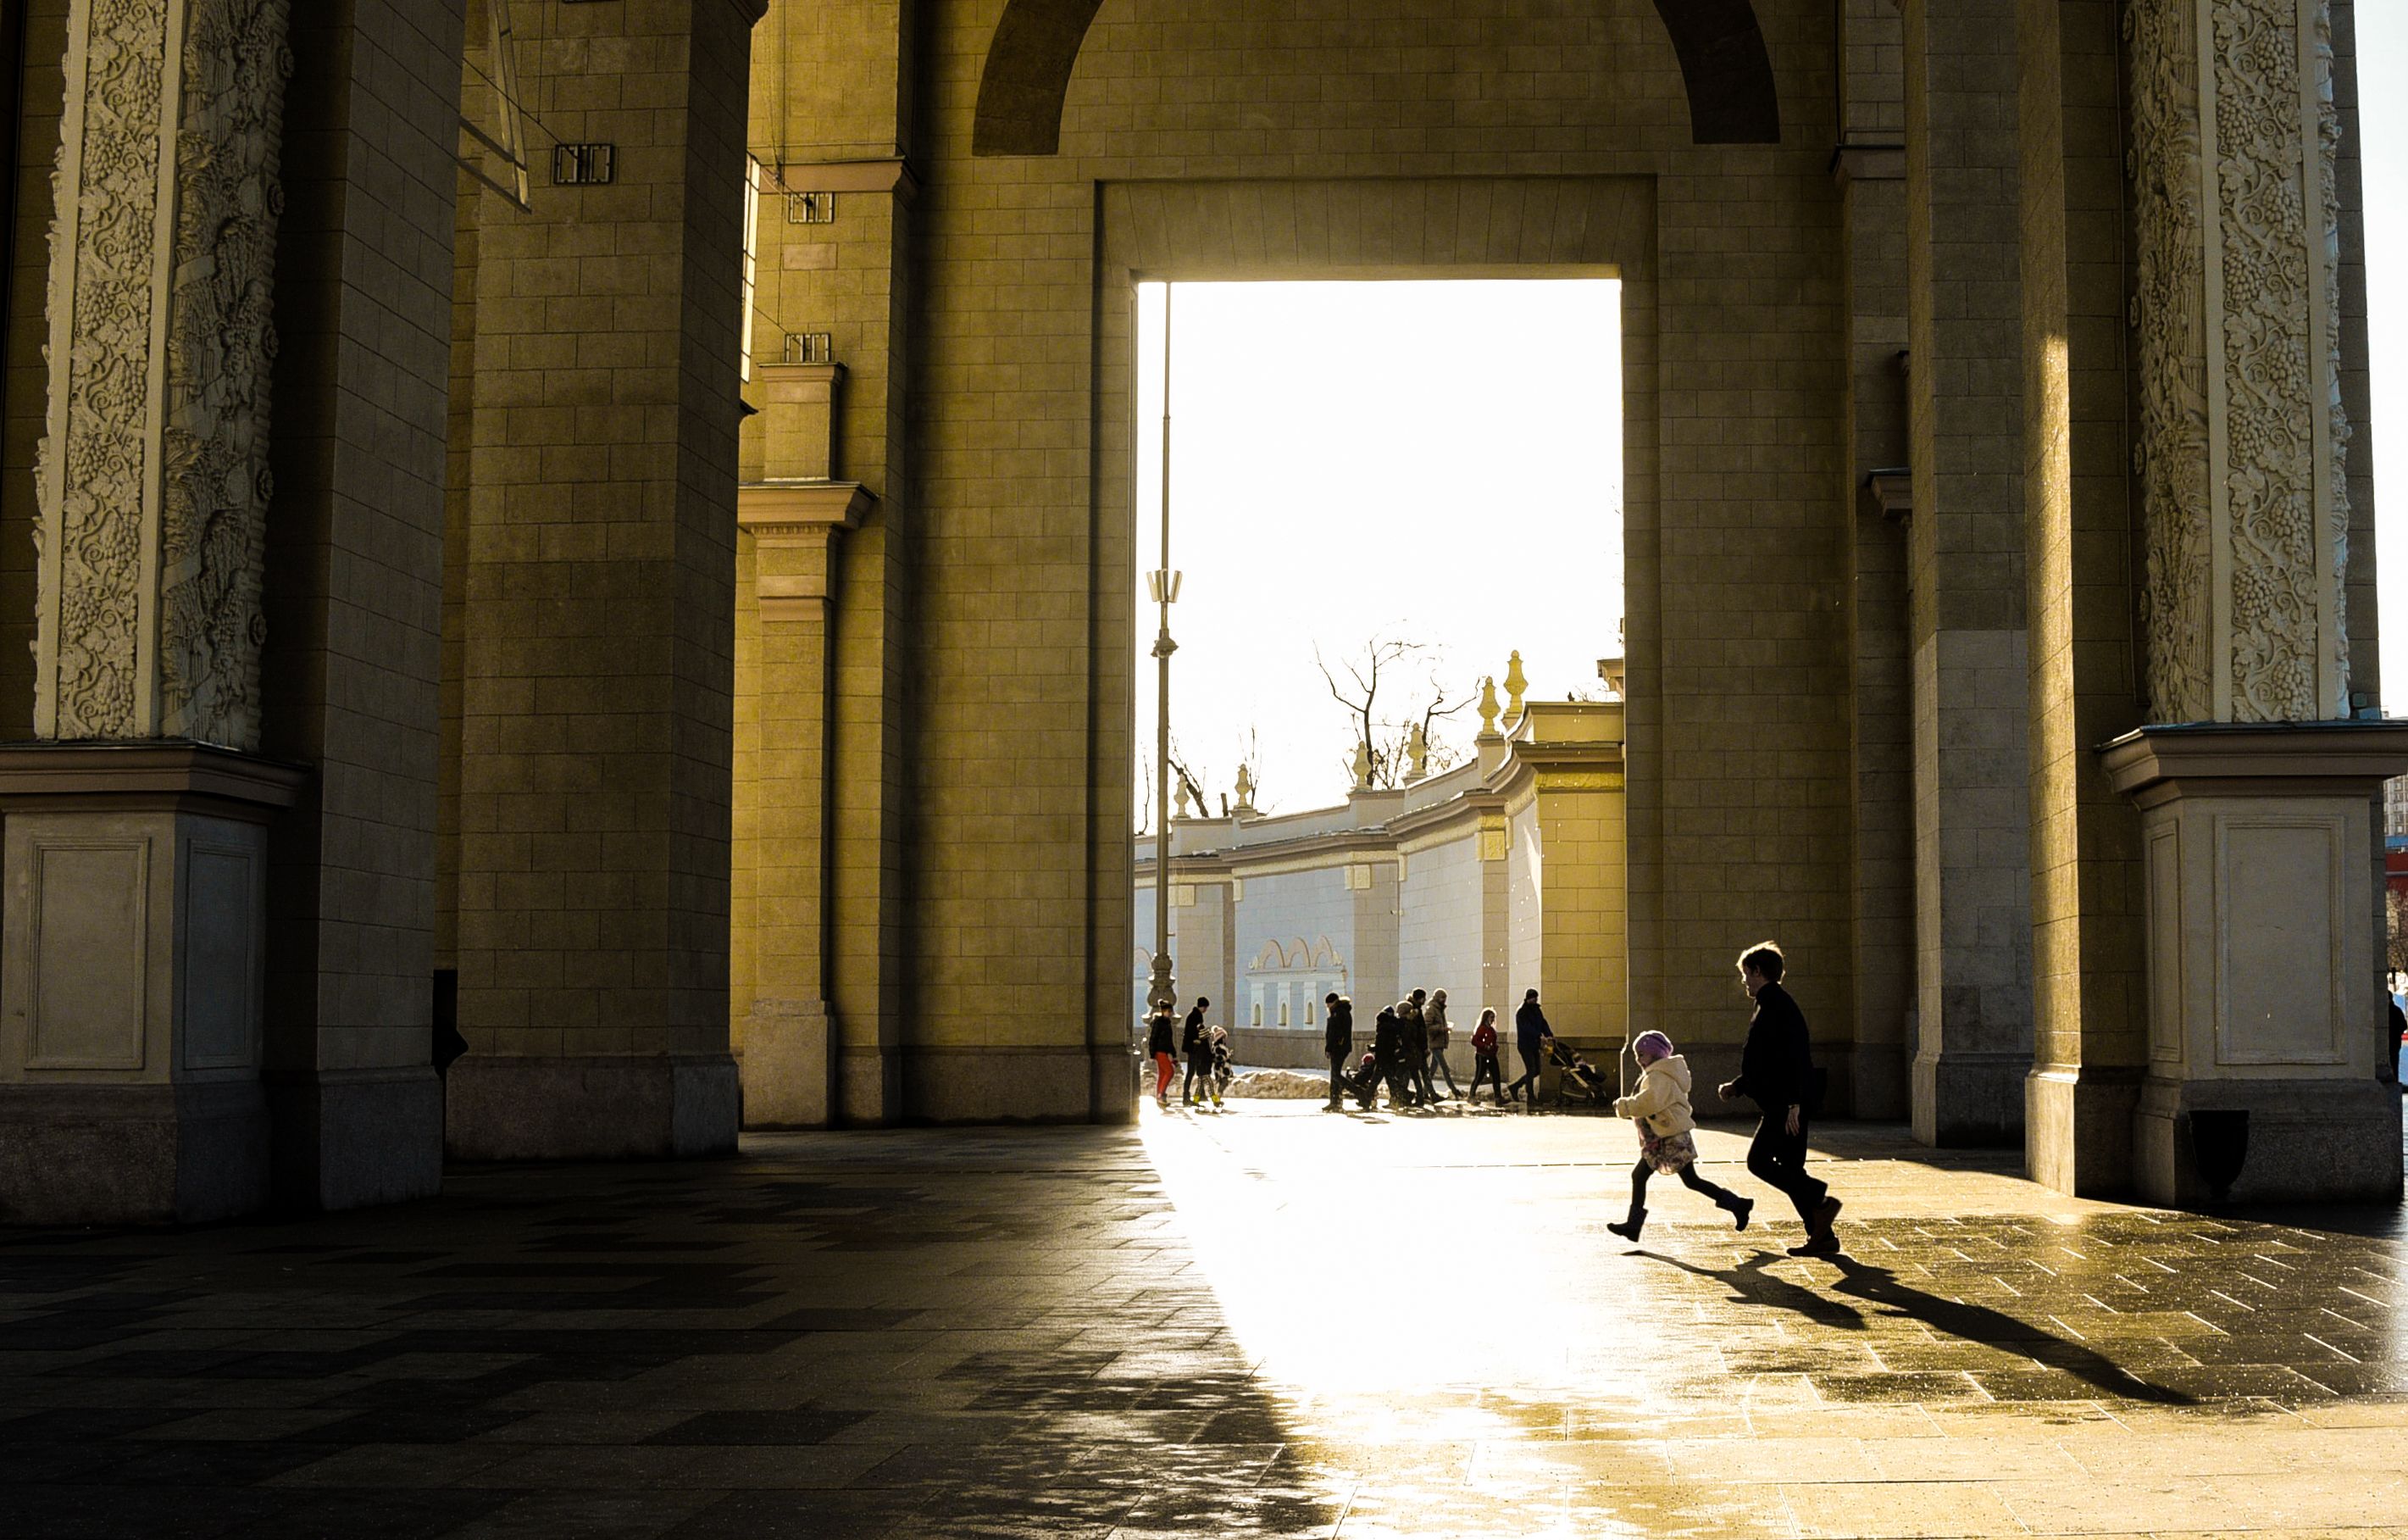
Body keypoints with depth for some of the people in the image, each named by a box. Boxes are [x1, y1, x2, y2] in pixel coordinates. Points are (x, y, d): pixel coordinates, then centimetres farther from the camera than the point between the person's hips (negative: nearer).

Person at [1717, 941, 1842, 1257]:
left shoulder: (1776, 1006, -13)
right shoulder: (1771, 1005, 20)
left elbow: (1794, 1057, -22)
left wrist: (1793, 1103, -26)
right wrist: (1737, 1086, 24)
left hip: (1785, 1105, -10)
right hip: (1781, 1104, 10)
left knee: (1759, 1161, -10)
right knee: (1789, 1166, 9)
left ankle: (1820, 1201, -11)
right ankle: (1822, 1236, 10)